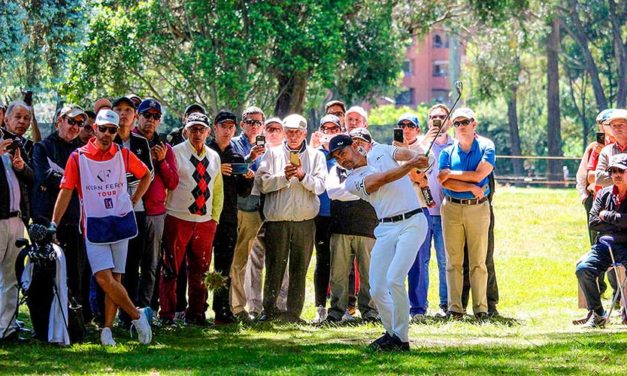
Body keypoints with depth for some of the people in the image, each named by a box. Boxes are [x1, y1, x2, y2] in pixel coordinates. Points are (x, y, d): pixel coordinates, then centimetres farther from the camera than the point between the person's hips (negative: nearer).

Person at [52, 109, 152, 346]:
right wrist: (53, 224, -7)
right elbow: (66, 191, -2)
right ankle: (137, 315, -2)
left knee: (115, 278, 1)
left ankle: (107, 328, 8)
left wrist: (134, 200, 10)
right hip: (94, 226, -2)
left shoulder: (124, 155, 4)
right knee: (103, 278, -14)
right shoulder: (78, 157, -2)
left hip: (120, 222, 2)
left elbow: (146, 175, 21)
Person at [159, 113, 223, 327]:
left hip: (205, 222, 5)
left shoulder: (214, 157, 13)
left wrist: (215, 217, 13)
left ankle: (196, 314, 18)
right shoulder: (176, 153, -4)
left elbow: (218, 190, 20)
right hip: (178, 220, -5)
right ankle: (167, 315, 3)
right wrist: (161, 212, -9)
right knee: (171, 269, -2)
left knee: (200, 269, 9)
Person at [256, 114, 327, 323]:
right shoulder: (273, 154, 10)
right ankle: (268, 310, 5)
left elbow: (319, 186, -2)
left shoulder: (316, 156, 11)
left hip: (304, 221, 1)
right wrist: (284, 176, -14)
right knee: (274, 268, -2)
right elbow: (263, 184, -1)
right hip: (277, 220, -1)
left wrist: (303, 176, -18)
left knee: (299, 269, 2)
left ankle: (293, 313, 6)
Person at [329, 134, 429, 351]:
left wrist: (416, 159, -30)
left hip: (412, 222, -3)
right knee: (377, 290, -3)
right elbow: (381, 179, -9)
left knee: (394, 280, -19)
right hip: (387, 229, 3)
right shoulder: (352, 181, 7)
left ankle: (401, 339, -11)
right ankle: (392, 333, 19)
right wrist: (410, 165, -22)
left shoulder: (380, 151, 12)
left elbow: (403, 154, -6)